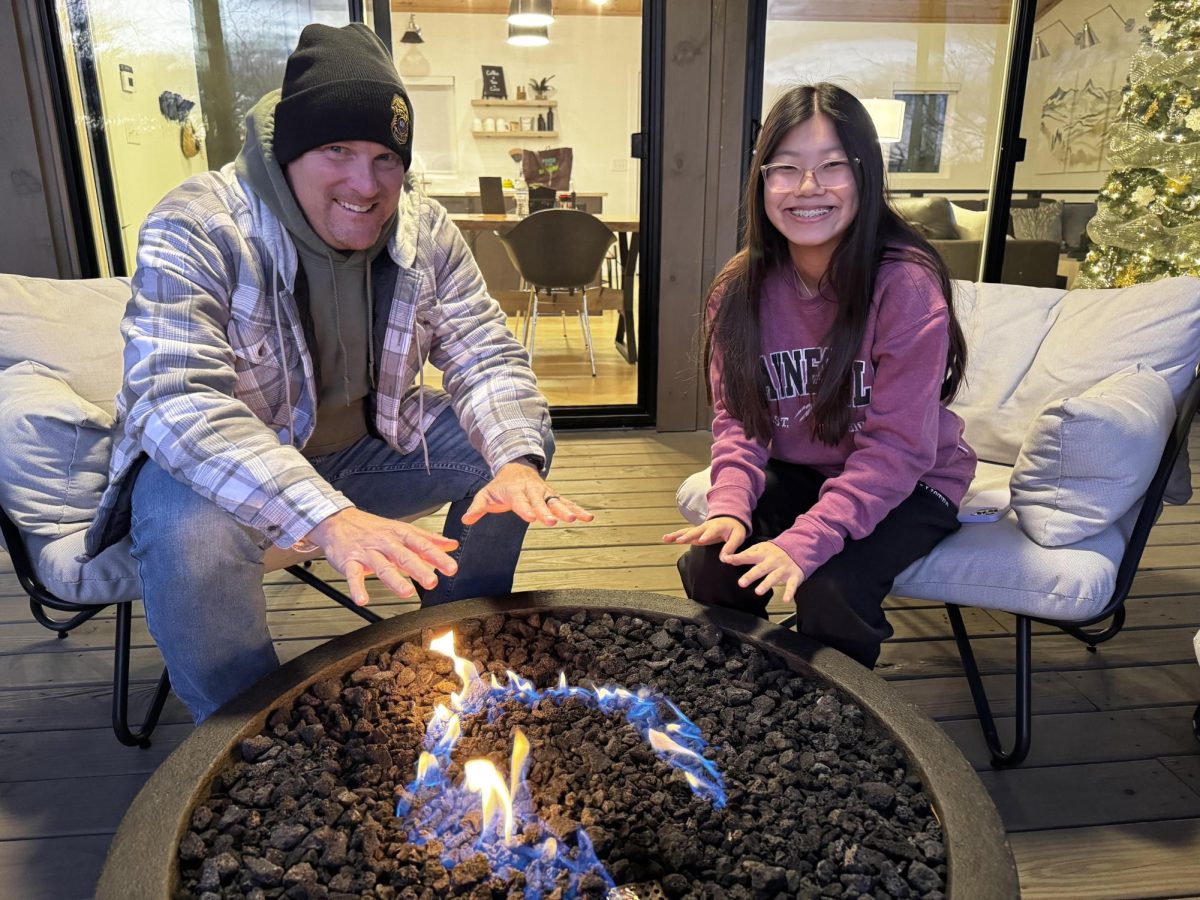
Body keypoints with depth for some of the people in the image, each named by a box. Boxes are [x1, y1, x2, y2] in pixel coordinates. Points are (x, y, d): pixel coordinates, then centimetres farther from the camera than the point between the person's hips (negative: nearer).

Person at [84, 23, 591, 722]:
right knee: (188, 531, -36)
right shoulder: (196, 231, -23)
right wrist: (328, 519, -50)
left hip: (366, 449, 5)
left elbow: (489, 360, -8)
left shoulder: (426, 232, -7)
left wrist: (516, 464, -31)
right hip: (223, 472, -4)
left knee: (512, 441, -7)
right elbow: (177, 400, -35)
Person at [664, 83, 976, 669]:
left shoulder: (906, 285, -22)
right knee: (710, 566, -18)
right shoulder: (740, 288, -7)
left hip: (907, 485, -3)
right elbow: (737, 417, -6)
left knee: (832, 589, -28)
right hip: (791, 473, 4)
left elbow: (896, 446, -24)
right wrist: (730, 505, -26)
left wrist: (803, 542, -34)